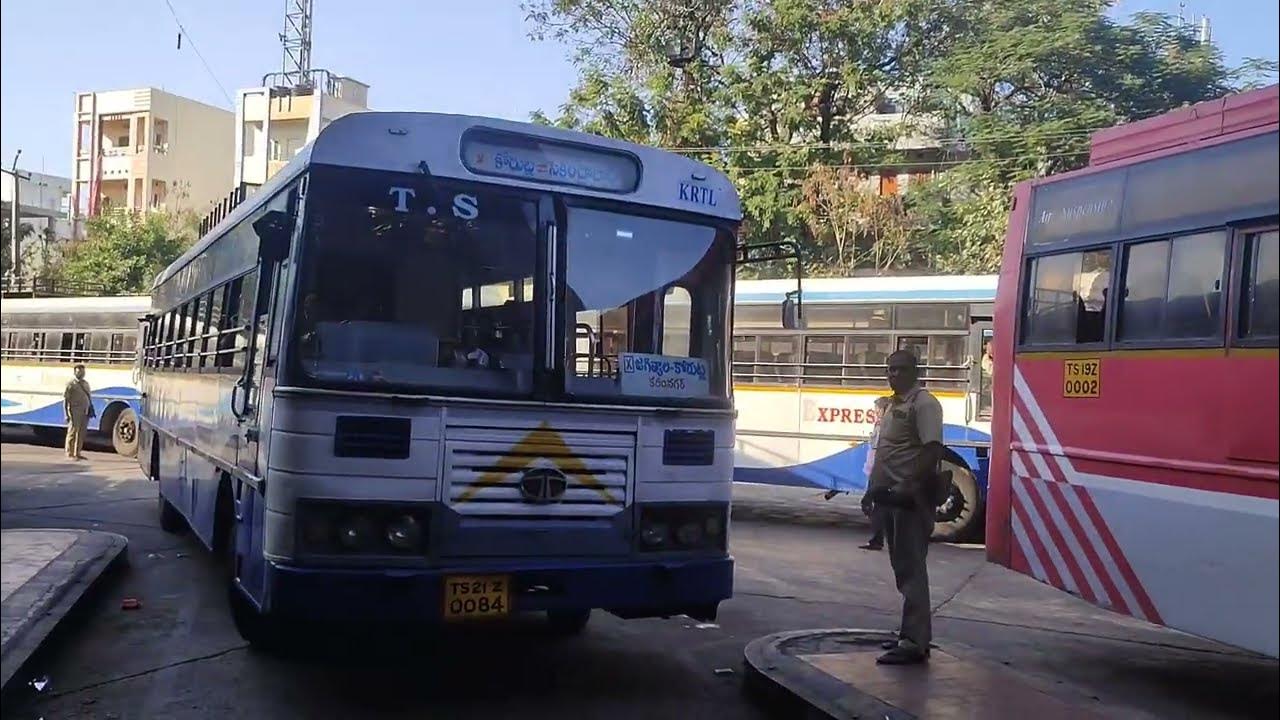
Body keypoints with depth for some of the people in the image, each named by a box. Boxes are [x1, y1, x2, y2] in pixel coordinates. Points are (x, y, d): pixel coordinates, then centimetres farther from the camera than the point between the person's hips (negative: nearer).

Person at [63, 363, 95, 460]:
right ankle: (70, 454, 3)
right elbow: (65, 399, -6)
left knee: (81, 433, 9)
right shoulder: (71, 384, -4)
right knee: (73, 432, -3)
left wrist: (91, 410, 12)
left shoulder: (86, 384, 16)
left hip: (85, 412, 6)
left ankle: (77, 453, 17)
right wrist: (66, 414, -12)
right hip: (75, 412, -6)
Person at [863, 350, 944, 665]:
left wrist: (911, 487, -28)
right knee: (903, 567, 15)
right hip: (891, 496, 10)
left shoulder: (924, 404, -11)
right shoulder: (894, 405, 19)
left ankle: (914, 642, -9)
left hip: (910, 497, -10)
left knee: (911, 568, -10)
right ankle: (914, 634, 24)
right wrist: (874, 487, 20)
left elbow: (932, 450, -21)